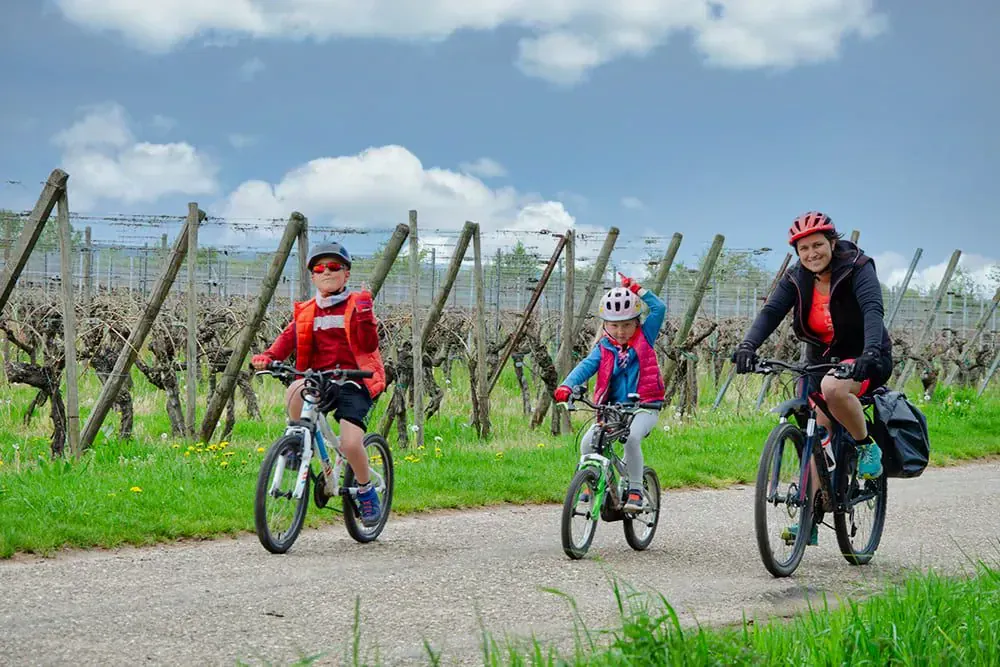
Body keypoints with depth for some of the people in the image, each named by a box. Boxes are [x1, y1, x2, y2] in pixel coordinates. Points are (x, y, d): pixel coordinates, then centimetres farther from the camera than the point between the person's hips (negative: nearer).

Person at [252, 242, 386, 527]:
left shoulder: (356, 304, 3)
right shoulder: (307, 312, 14)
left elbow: (369, 345, -7)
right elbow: (288, 337, 3)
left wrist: (365, 316, -23)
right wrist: (268, 356, -15)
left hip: (354, 383, -3)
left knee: (350, 443, -20)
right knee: (294, 391, -33)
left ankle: (366, 492, 9)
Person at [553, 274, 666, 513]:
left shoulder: (644, 337, 5)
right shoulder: (603, 349, 4)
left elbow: (659, 309, -3)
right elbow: (586, 367, -12)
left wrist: (638, 290, -7)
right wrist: (567, 386, -29)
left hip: (644, 406, -3)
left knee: (632, 437, -32)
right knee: (588, 441, -18)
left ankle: (635, 491, -22)